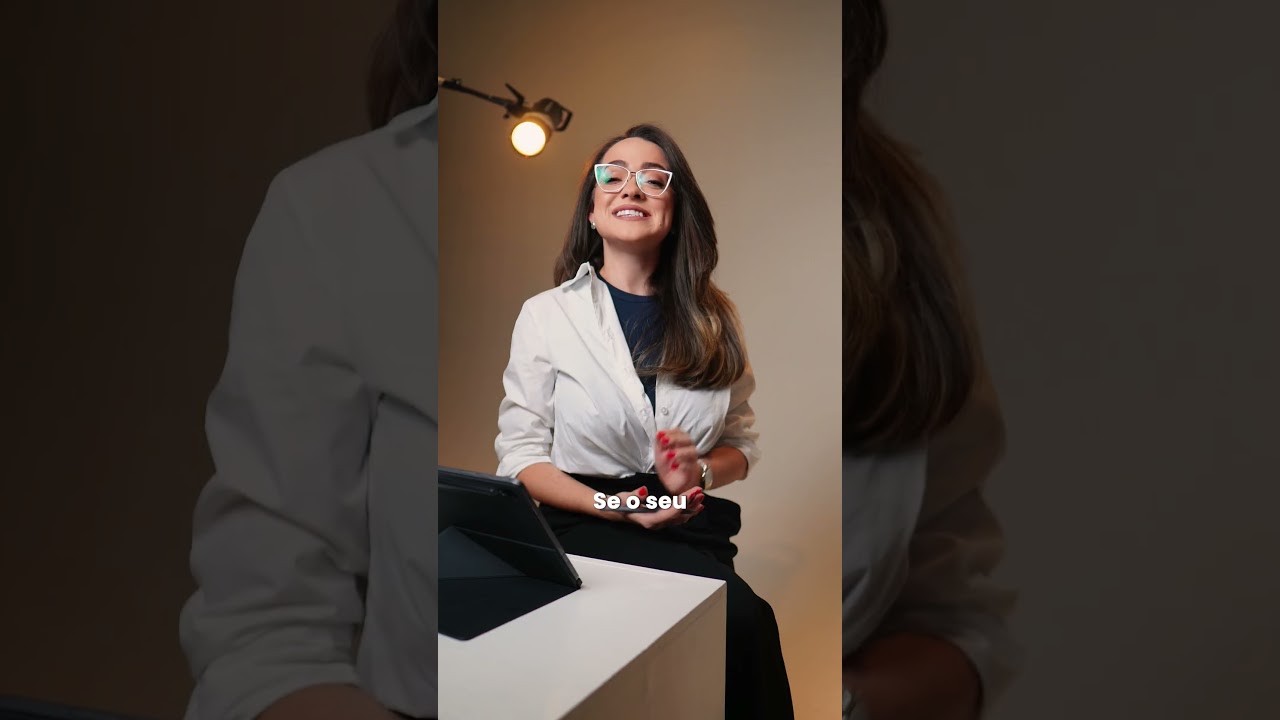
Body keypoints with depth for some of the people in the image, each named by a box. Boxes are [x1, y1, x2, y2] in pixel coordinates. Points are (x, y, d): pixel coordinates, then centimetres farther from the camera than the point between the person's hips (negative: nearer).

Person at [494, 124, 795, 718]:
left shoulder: (714, 318, 11)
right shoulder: (547, 314, 3)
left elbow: (742, 442, 16)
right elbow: (520, 455, 1)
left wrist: (700, 471, -7)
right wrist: (612, 507, -16)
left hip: (692, 528, 3)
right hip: (586, 528, -3)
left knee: (741, 619, -31)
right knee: (742, 617, -30)